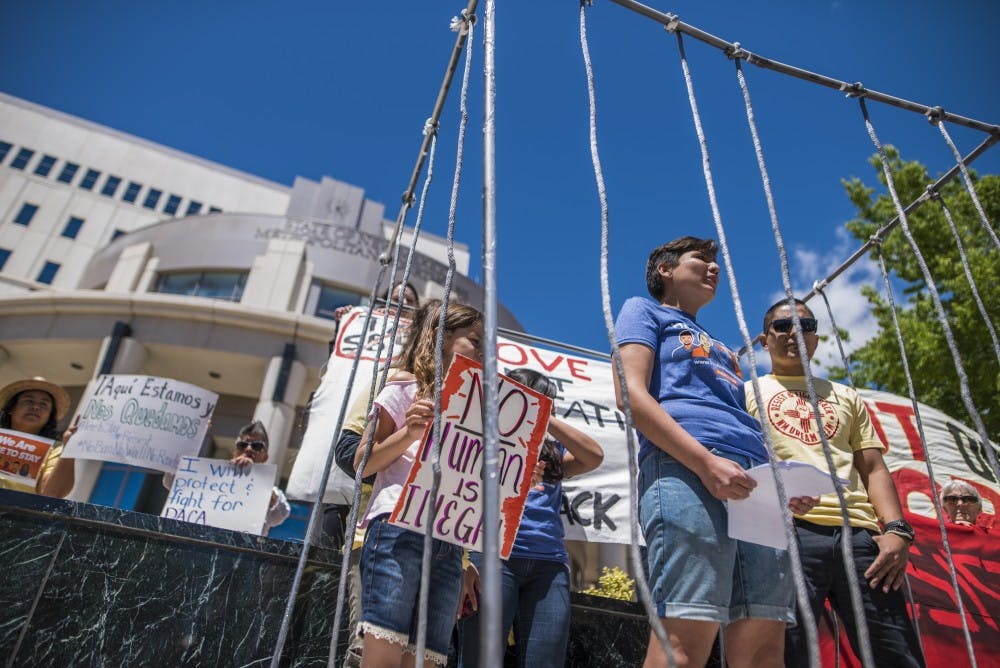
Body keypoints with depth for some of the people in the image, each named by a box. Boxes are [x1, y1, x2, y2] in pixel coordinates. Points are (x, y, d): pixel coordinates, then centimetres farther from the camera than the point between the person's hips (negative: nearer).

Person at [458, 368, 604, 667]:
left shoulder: (551, 451, 25)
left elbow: (595, 457, 7)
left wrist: (547, 420, 7)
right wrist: (462, 562, -11)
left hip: (550, 565, 4)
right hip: (494, 555, -4)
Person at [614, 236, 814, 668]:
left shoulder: (720, 350, 37)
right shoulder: (644, 311, 16)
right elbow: (630, 393, -2)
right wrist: (705, 461, -14)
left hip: (752, 484, 7)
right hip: (685, 469, -7)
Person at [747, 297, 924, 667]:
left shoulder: (845, 396, 28)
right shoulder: (748, 393, 16)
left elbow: (873, 468, 18)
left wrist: (896, 529, 1)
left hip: (859, 533, 4)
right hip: (788, 529, -3)